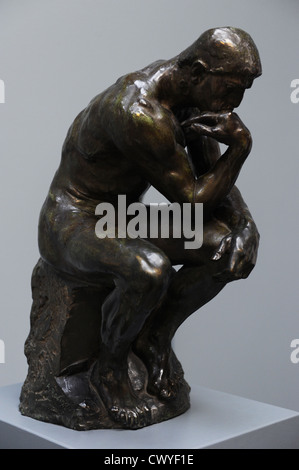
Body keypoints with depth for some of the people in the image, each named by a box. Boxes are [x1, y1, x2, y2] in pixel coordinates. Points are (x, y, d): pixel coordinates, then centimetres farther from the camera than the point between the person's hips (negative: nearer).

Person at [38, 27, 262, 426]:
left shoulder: (189, 94, -1)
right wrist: (241, 144, -23)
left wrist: (244, 226, -12)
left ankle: (156, 336, 6)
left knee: (227, 245, -8)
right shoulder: (139, 115, -31)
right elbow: (193, 199, -23)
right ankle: (111, 369, -8)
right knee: (150, 270, -38)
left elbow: (216, 180, 4)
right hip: (72, 225, -8)